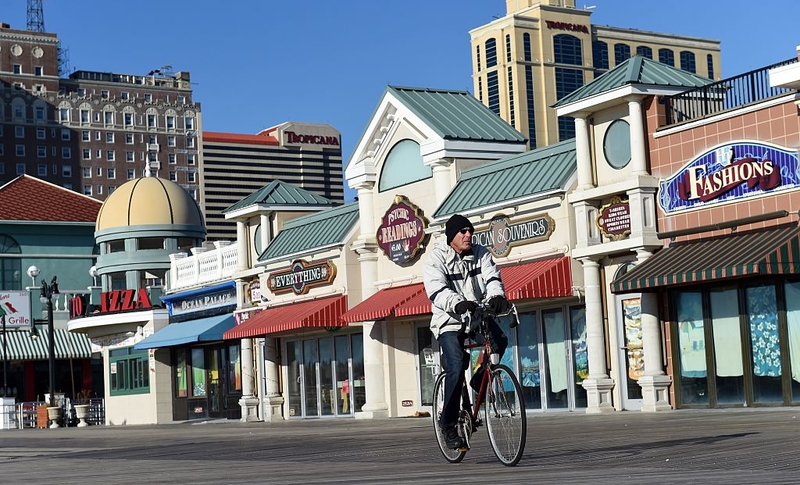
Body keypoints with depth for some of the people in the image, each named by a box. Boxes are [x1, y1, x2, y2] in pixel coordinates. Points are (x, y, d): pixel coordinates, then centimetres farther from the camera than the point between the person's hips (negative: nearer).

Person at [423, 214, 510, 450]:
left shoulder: (481, 254, 6)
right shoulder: (436, 259, -8)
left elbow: (492, 278, -11)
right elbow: (437, 291, -23)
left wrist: (496, 296, -34)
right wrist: (459, 303, -43)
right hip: (450, 322, -4)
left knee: (500, 340, -25)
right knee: (456, 367, -22)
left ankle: (478, 384, 0)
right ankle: (448, 423, -8)